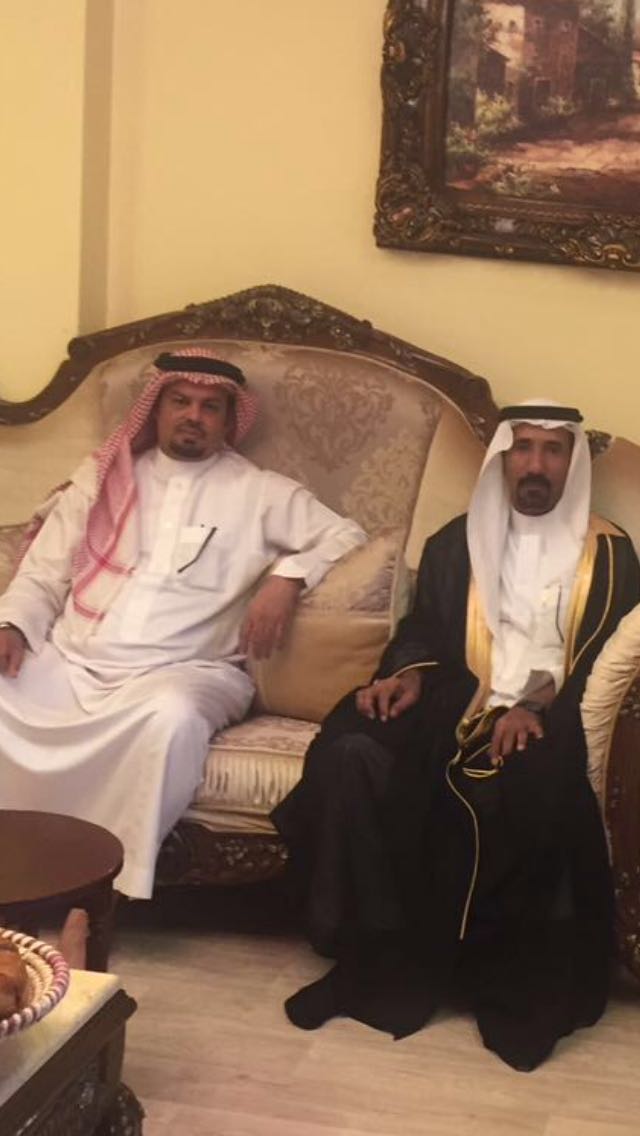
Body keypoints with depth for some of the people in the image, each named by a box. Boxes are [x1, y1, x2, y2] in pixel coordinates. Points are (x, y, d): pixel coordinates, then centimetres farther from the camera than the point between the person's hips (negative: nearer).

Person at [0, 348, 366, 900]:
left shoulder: (260, 492, 13)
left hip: (177, 672, -3)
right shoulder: (100, 477, 20)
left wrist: (287, 574, -12)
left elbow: (348, 537, 7)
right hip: (68, 662, 3)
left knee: (171, 716, -38)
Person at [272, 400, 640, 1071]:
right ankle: (376, 958, -18)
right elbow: (423, 626, 18)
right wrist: (407, 675, -6)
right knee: (352, 752, -27)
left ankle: (515, 983, -21)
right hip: (457, 704, 3)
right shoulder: (455, 542, 21)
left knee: (533, 785, -39)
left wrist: (542, 707, -16)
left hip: (548, 717, -3)